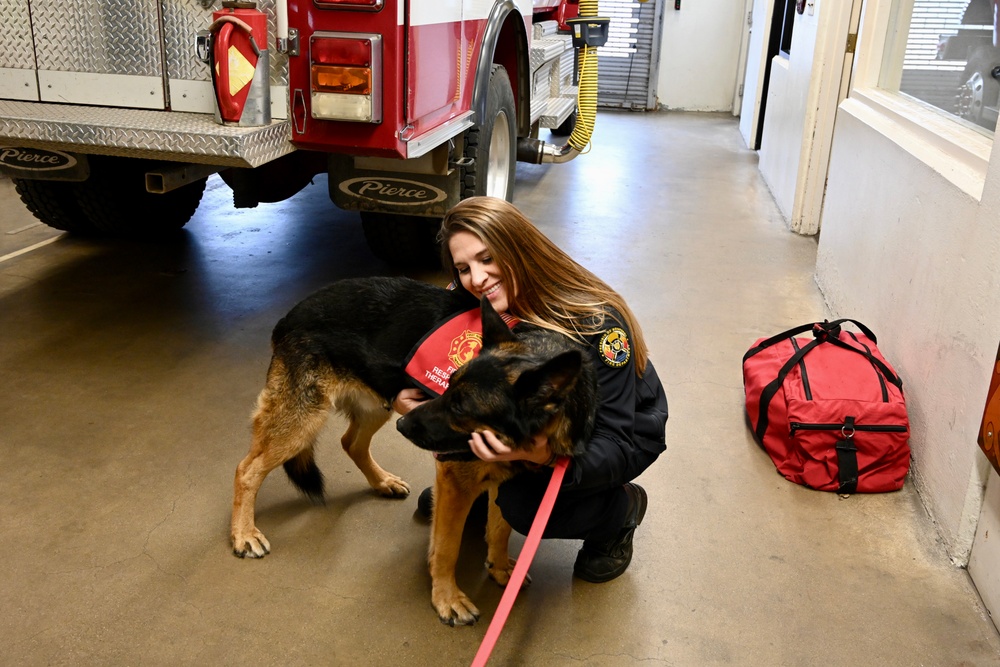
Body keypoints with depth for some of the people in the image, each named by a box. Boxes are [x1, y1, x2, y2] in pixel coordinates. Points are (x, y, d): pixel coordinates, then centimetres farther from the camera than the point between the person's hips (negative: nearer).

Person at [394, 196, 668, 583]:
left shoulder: (599, 324, -35)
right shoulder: (484, 311, -19)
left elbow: (617, 447, -34)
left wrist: (543, 455, -53)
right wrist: (405, 398, -31)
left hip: (625, 432, -5)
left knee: (522, 504, -28)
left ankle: (624, 507, 1)